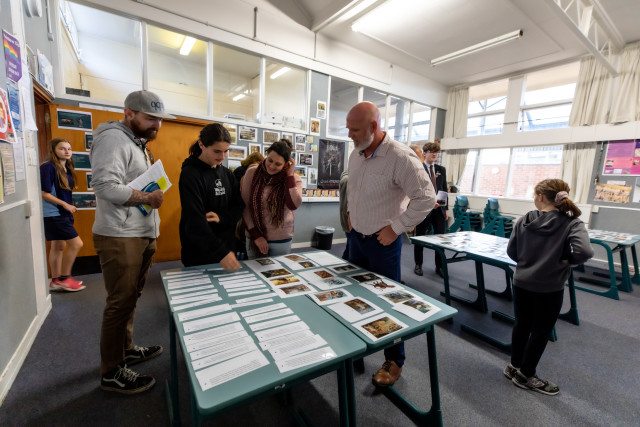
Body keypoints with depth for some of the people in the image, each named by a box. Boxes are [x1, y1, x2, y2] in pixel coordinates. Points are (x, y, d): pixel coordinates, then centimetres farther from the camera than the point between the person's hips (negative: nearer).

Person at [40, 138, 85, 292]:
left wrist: (69, 207, 9)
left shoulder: (67, 169, 10)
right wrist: (65, 204, -17)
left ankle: (56, 281, 23)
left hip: (63, 214, 8)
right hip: (53, 214, -8)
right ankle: (64, 278, 7)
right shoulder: (48, 167, -13)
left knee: (59, 246, 13)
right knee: (76, 243, -9)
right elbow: (44, 193, -15)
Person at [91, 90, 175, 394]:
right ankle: (111, 373, 16)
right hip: (120, 238, -9)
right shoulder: (113, 139, -11)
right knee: (120, 303, 0)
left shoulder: (138, 143, 20)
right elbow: (106, 186, -25)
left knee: (131, 298, 18)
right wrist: (147, 197, -14)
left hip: (141, 235, 9)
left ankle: (126, 349, 34)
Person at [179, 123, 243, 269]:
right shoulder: (190, 174, -13)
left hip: (227, 245, 6)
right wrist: (221, 253, -28)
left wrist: (221, 217, -17)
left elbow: (238, 206, 6)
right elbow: (194, 219, -21)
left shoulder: (227, 174, 7)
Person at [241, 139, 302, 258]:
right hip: (254, 236, 1)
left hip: (281, 240, 0)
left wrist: (290, 175, -17)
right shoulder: (252, 173, -4)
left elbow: (294, 205, -20)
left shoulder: (293, 179, -3)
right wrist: (255, 234, -7)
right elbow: (245, 206, -2)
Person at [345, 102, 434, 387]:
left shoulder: (400, 157, -21)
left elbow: (426, 198, -19)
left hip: (382, 242, -7)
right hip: (356, 237, 7)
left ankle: (394, 361, 30)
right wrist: (351, 214, 9)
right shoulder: (355, 154, 3)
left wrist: (395, 228, -18)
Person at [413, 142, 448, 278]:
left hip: (439, 209, 5)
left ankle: (439, 267, 21)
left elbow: (444, 189, 14)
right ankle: (418, 265, 24)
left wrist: (446, 208, 10)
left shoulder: (442, 169, 13)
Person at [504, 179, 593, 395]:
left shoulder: (524, 220, -4)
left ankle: (514, 366, 35)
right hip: (549, 287, -3)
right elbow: (584, 251, -25)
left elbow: (511, 251, -2)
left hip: (522, 283, 3)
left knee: (522, 324, 19)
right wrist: (567, 260, -6)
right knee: (541, 331, 13)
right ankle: (525, 375, 28)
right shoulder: (571, 223, -10)